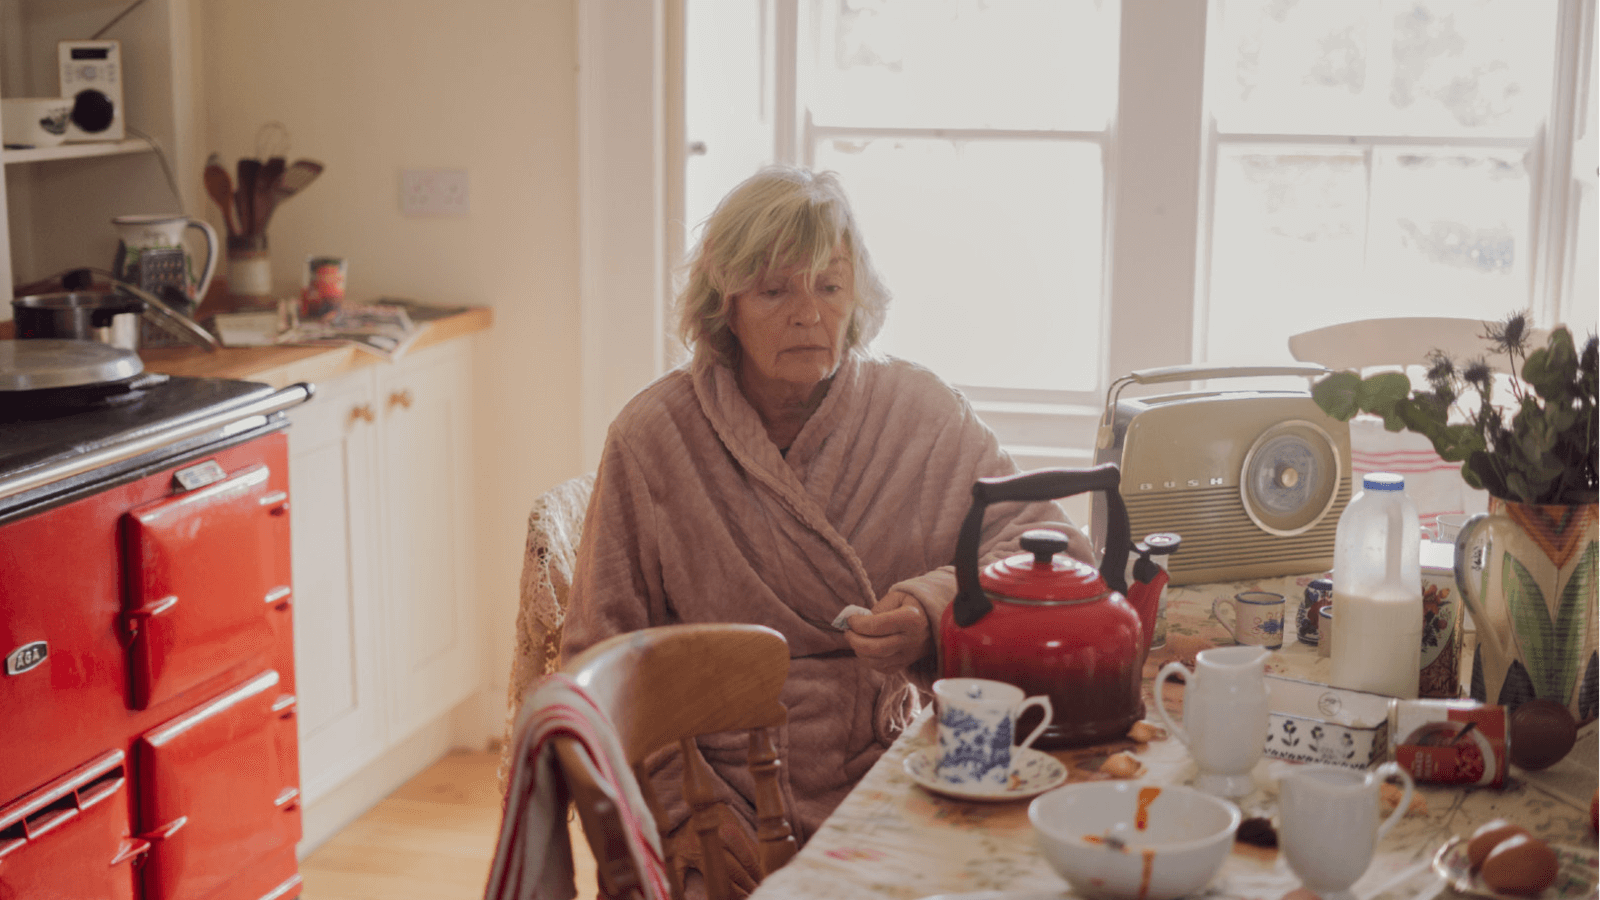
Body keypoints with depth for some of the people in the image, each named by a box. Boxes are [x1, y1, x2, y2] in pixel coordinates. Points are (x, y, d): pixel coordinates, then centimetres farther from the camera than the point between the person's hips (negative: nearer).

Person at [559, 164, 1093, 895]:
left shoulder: (915, 409, 5)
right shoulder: (653, 437, 0)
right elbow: (601, 660, 1)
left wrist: (941, 606, -19)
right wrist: (680, 806, -11)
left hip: (893, 777, 2)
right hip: (735, 806, -2)